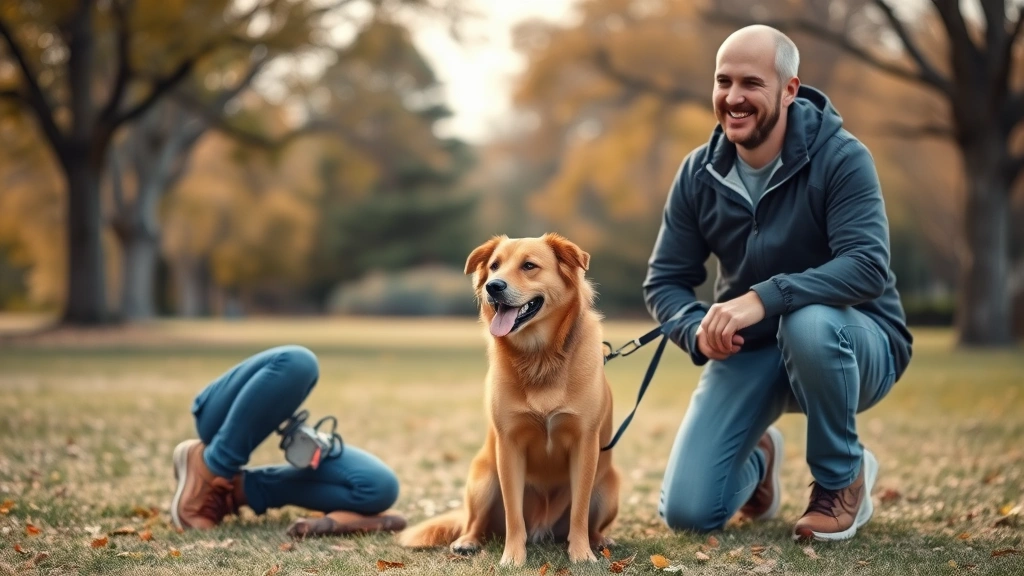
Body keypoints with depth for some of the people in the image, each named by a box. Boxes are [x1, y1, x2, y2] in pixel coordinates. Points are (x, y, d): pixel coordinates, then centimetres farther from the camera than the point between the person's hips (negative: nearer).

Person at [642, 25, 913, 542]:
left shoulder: (841, 158, -17)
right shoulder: (699, 174, -4)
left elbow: (867, 268, -29)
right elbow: (664, 281, 1)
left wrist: (763, 299, -41)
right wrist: (698, 330, -22)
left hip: (850, 346, -3)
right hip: (748, 350, 3)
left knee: (808, 321, -40)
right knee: (686, 513, -11)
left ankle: (844, 478, -11)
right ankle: (758, 460, 28)